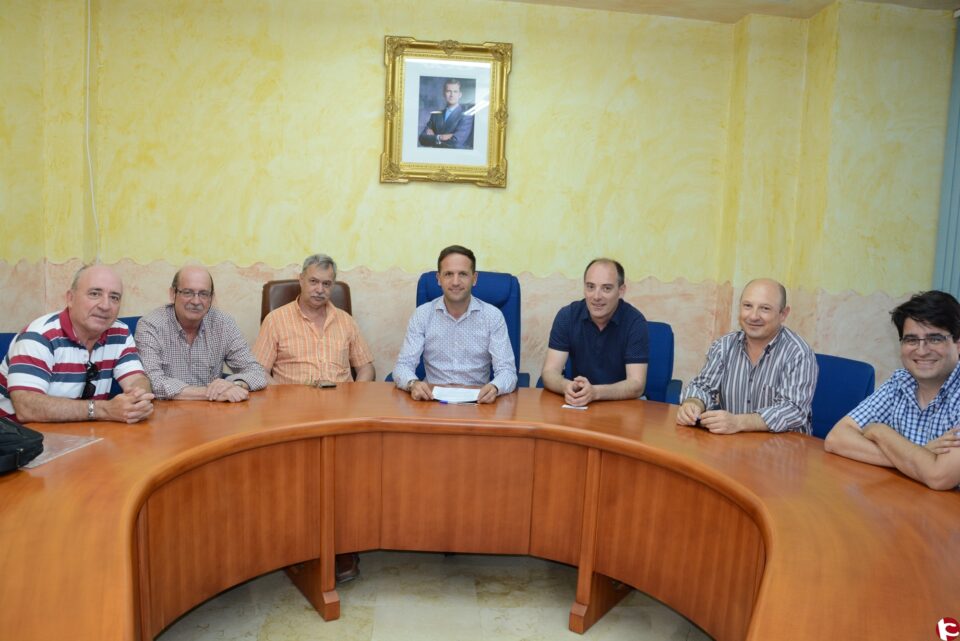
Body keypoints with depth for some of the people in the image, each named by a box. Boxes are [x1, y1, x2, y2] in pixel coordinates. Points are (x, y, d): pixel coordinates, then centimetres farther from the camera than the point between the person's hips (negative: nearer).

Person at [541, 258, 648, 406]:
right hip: (579, 404, 0)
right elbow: (549, 372, -11)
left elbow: (636, 384, -18)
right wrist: (567, 387, -34)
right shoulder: (567, 316, -7)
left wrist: (595, 392, -36)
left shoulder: (635, 321, -12)